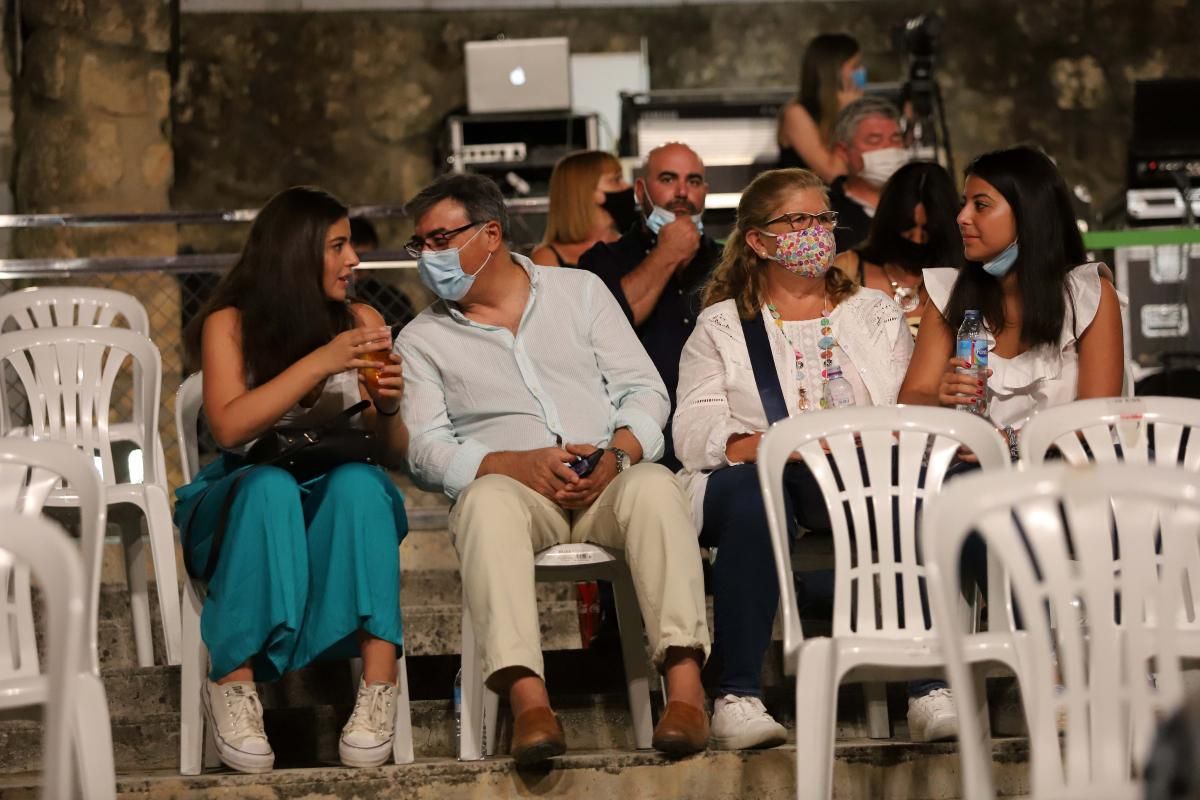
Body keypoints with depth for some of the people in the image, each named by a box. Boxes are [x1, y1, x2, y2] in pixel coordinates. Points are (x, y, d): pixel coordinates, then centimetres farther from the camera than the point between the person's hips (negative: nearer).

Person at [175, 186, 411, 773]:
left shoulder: (362, 322, 4)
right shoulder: (231, 324, -4)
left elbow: (393, 453, 4)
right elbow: (229, 427, -20)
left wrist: (388, 411, -19)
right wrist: (320, 362, -25)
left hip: (341, 502, 2)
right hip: (244, 499, -2)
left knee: (359, 482, -33)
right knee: (270, 487, -37)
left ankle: (379, 685, -41)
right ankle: (233, 685, -35)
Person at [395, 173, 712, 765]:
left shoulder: (579, 291, 17)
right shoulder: (422, 340, 16)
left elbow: (644, 390, 10)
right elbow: (427, 449, 3)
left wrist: (617, 456, -12)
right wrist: (519, 464, -15)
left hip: (608, 484, 1)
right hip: (514, 487, -1)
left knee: (654, 486, -35)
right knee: (487, 499, -37)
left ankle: (684, 687, -43)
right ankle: (529, 701, -50)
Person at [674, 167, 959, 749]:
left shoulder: (875, 312, 25)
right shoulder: (722, 325, 18)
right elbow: (693, 431, 1)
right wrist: (767, 445, -19)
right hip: (759, 477, -1)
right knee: (756, 487, -38)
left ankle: (929, 690, -37)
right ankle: (738, 698, -38)